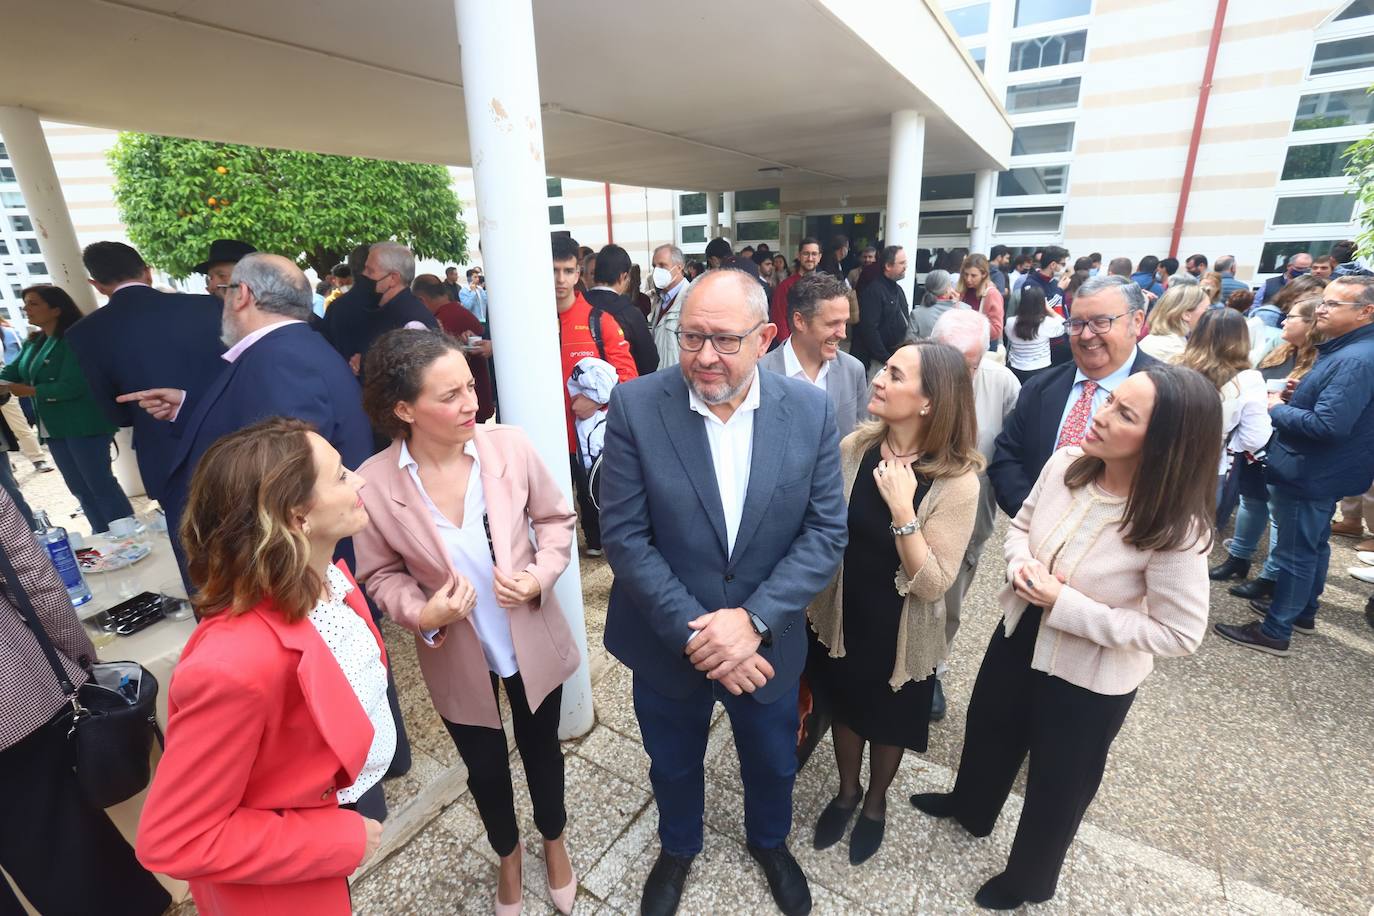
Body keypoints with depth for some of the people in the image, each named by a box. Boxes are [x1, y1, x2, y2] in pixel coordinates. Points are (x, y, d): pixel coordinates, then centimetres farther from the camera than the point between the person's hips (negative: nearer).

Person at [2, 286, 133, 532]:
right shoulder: (32, 343, 14)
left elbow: (72, 385, -19)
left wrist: (29, 391, -12)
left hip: (83, 426, -9)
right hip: (55, 428, 9)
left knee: (100, 483, -6)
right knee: (80, 488, 12)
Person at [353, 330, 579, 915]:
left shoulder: (510, 446, -21)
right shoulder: (374, 483, -21)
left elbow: (555, 519, -6)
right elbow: (382, 575, -6)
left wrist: (540, 575, -23)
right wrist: (421, 615, -25)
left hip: (532, 643, 1)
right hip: (458, 658, 0)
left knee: (542, 748, 25)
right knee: (485, 768, 24)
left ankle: (554, 840, 58)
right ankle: (507, 853, 59)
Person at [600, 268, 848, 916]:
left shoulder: (811, 410, -13)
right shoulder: (635, 406, -17)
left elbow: (826, 532, -10)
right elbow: (624, 536, -16)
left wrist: (752, 618, -20)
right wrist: (696, 633, -20)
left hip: (766, 641, 1)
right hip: (667, 643, -1)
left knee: (772, 764, 27)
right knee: (673, 766, 26)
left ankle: (769, 841, 62)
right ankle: (678, 848, 60)